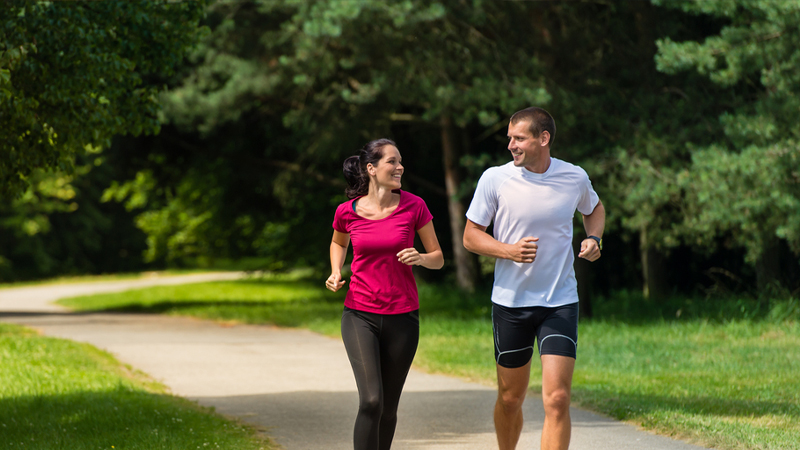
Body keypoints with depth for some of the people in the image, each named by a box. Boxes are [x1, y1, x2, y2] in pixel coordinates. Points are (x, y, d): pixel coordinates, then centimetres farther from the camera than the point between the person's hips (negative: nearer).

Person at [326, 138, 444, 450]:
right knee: (371, 401, -17)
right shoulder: (348, 211, -2)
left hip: (402, 317, 1)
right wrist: (335, 272, 3)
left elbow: (438, 259, 5)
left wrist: (420, 258, -17)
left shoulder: (413, 206, -4)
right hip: (360, 316, -1)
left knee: (388, 408, 9)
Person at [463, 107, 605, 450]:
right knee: (510, 399, 10)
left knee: (557, 400, -12)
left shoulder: (575, 178, 0)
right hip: (510, 302, 0)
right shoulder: (495, 179, -5)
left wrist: (593, 238, 2)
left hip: (560, 304, 0)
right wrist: (509, 250, -17)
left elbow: (594, 209, 23)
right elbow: (471, 236, 1)